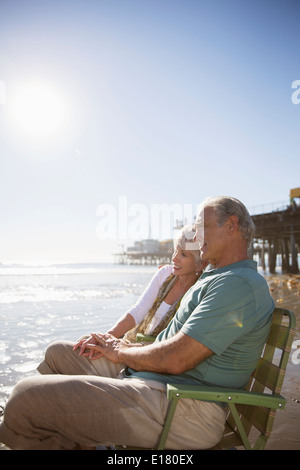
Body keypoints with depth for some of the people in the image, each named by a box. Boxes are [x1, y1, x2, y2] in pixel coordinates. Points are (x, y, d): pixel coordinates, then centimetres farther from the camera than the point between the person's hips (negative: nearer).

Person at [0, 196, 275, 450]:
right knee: (60, 354, 21)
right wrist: (129, 347, 5)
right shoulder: (216, 279, 18)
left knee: (26, 399, -20)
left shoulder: (239, 284, -18)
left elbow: (175, 360, -23)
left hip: (182, 410, -11)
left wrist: (121, 353, -4)